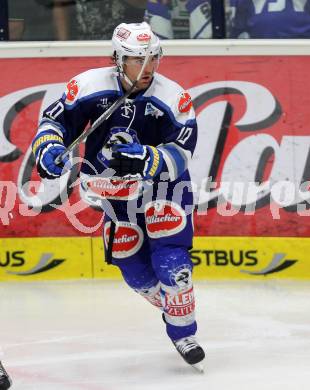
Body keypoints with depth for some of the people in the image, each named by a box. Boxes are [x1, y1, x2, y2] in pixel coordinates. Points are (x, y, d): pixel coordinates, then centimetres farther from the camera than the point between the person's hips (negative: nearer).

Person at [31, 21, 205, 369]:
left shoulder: (174, 99, -18)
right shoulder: (89, 86, -15)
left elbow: (180, 155, -22)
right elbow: (55, 119, -5)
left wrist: (143, 159, -39)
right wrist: (49, 147, -25)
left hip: (164, 187, -2)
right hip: (116, 193, 3)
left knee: (170, 262, -17)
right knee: (136, 273, 6)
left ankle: (183, 331, 2)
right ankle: (175, 308, 34)